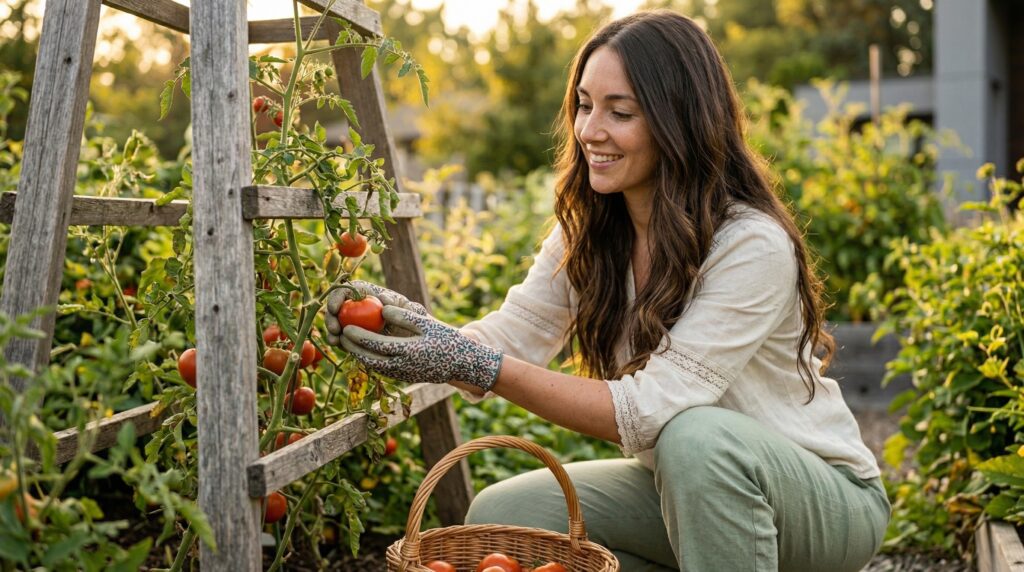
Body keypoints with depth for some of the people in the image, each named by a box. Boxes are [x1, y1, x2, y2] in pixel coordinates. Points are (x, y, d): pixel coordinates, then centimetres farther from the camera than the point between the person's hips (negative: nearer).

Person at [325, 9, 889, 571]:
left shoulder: (753, 246, -25)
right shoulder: (586, 233, -2)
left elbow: (651, 411, -31)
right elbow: (507, 341, -8)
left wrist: (477, 367, -37)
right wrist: (407, 324, -29)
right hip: (683, 486, 6)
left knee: (698, 438, -37)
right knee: (498, 517, -10)